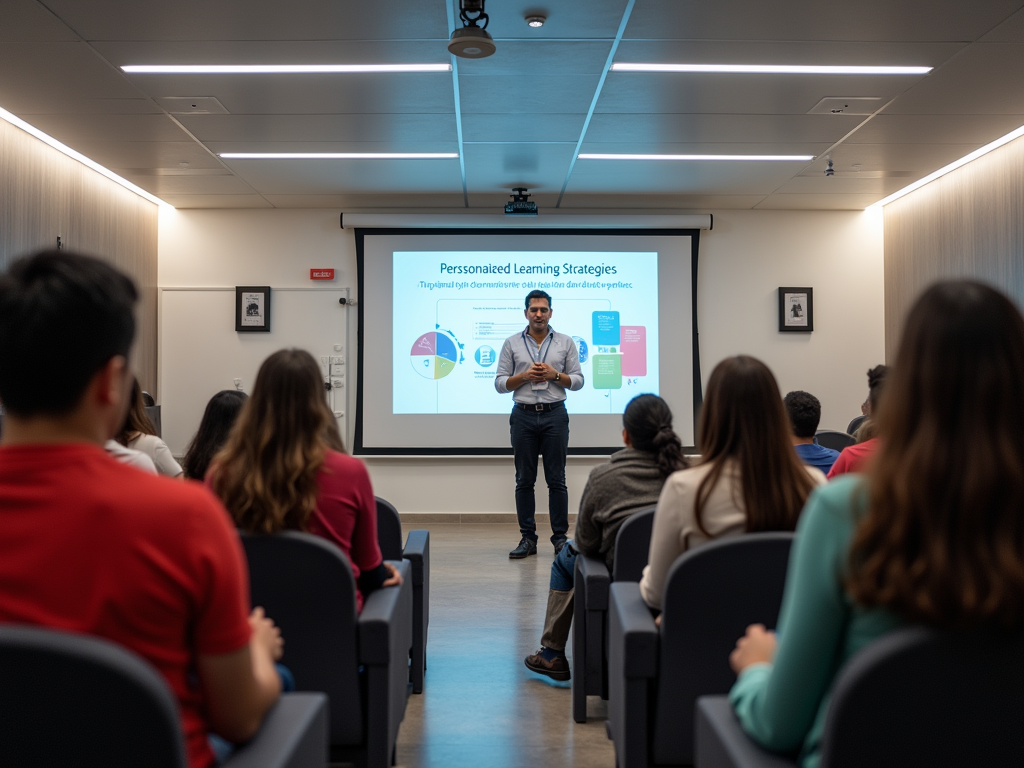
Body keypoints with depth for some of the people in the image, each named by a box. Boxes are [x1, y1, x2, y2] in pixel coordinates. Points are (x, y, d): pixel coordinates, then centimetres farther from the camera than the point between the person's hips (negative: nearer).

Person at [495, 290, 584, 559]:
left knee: (556, 480, 2)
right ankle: (527, 539, 12)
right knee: (524, 480, 4)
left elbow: (578, 380, 4)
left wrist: (554, 375, -13)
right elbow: (500, 383, 3)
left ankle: (560, 537, 10)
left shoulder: (566, 343, 5)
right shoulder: (512, 343, 6)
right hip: (523, 416, 1)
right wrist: (525, 376, -13)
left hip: (554, 415, -1)